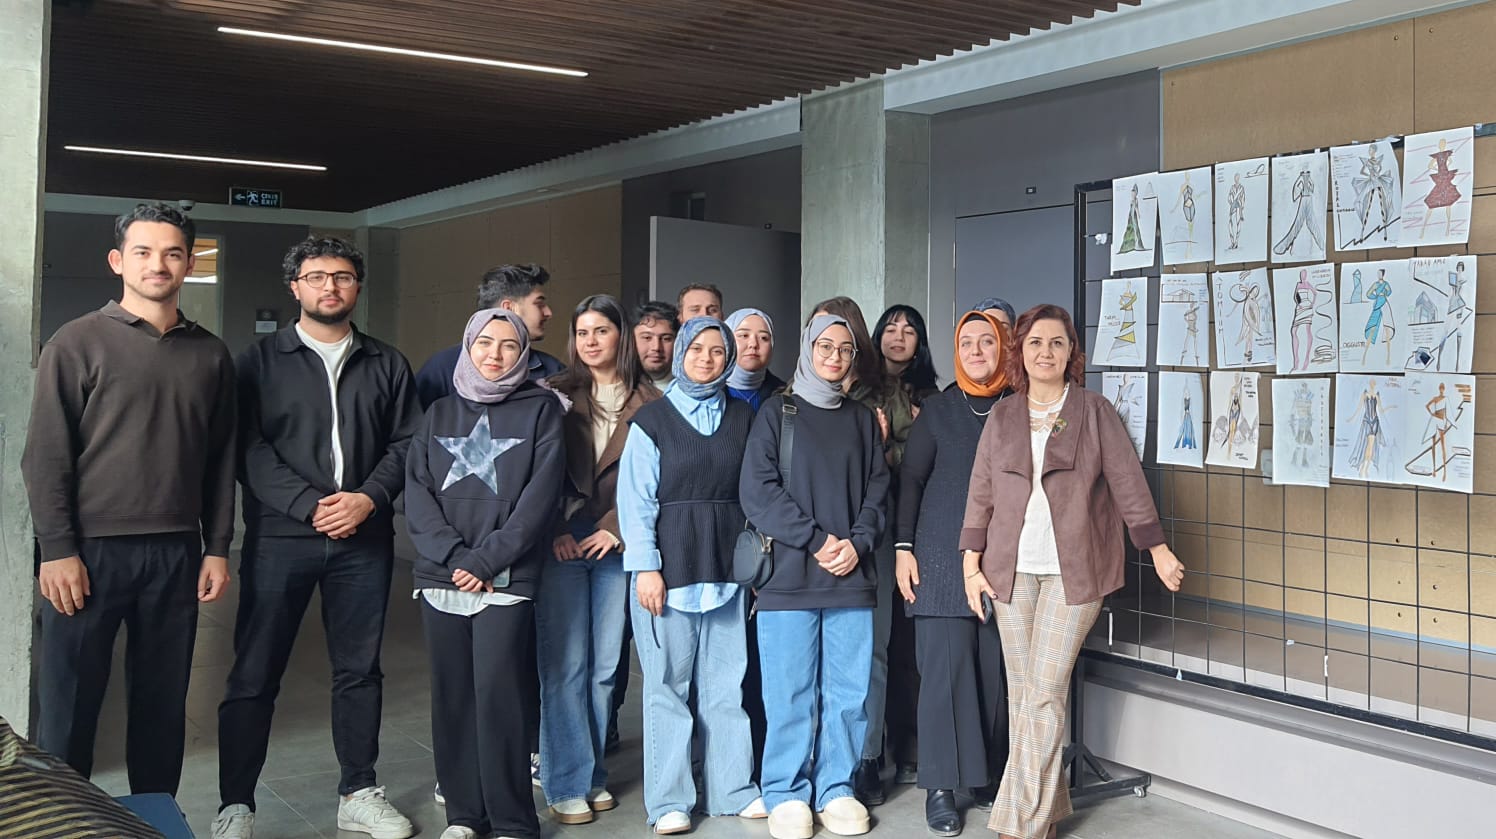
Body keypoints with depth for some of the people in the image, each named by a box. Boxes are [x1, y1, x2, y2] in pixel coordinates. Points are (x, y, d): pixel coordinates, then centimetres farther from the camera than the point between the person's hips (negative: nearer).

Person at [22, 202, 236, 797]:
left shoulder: (210, 355, 9)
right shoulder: (77, 343, -1)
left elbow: (221, 458, 10)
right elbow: (46, 455, -4)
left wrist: (217, 547, 6)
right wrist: (57, 550, -10)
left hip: (176, 553, 3)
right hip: (91, 549, -3)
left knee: (164, 702, 9)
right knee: (69, 705, 3)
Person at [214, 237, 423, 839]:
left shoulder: (387, 365, 11)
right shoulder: (261, 360, 4)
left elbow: (406, 444, 6)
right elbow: (248, 448, -5)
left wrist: (368, 498, -11)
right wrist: (310, 505, -15)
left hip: (365, 538, 3)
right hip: (280, 536, -2)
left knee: (359, 670, 10)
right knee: (254, 674, 1)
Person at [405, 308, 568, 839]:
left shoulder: (541, 409, 5)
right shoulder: (439, 414, 15)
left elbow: (539, 497, -4)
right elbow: (417, 493, 5)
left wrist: (486, 560, -11)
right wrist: (453, 556, -10)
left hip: (507, 580, -4)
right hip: (441, 578, 4)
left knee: (497, 692, -10)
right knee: (451, 695, 5)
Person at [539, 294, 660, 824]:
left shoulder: (649, 402, 5)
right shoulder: (556, 395, 6)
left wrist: (617, 529, -9)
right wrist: (554, 530, -10)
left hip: (617, 543, 1)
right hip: (562, 542, -1)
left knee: (605, 666, 6)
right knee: (566, 666, -3)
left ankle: (594, 775, 18)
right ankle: (567, 784, 4)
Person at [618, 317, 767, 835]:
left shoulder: (743, 418, 11)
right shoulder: (653, 418, 0)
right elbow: (636, 497, -5)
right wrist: (645, 567, -11)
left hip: (726, 568, 3)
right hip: (669, 565, -3)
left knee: (726, 683, 7)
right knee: (668, 684, 1)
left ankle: (732, 790, 17)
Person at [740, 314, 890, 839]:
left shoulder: (862, 418, 16)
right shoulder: (777, 412, 4)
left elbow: (877, 489, 11)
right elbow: (758, 490, -5)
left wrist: (858, 543, -6)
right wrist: (816, 540, -11)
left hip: (852, 578, 3)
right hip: (789, 576, -3)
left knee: (847, 692, 6)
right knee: (790, 692, 0)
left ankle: (836, 788, 19)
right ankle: (786, 793, 13)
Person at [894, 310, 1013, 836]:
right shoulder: (939, 409, 6)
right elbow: (911, 479, 6)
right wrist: (904, 547, -1)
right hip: (943, 557, -1)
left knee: (995, 670, 3)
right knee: (945, 669, -4)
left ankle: (988, 777, 16)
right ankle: (941, 788, 3)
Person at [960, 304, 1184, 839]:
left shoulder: (1094, 410, 2)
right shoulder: (1002, 418, 9)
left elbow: (1126, 481, 1)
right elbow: (980, 495, 10)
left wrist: (1158, 549, 0)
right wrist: (971, 564, 4)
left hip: (1073, 570, -3)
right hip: (1011, 569, 3)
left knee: (1045, 694, -7)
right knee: (1022, 693, 5)